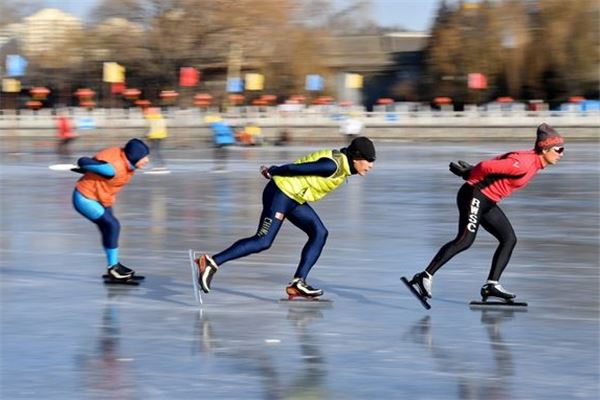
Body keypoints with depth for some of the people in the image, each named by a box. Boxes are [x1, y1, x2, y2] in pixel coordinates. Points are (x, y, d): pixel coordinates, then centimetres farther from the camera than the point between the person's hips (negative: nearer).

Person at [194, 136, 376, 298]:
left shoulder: (343, 163, 7)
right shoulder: (333, 165, -25)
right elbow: (294, 168, -20)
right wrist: (271, 172, -5)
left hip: (295, 198, 10)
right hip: (281, 193, -10)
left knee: (319, 233, 2)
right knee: (262, 242, -11)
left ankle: (298, 283, 0)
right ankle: (212, 262, -9)